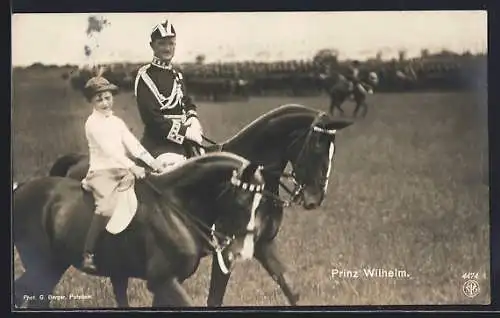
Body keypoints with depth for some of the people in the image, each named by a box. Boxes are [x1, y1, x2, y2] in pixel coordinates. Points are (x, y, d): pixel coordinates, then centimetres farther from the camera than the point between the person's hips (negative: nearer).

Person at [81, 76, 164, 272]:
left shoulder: (117, 122, 18)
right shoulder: (93, 123, -5)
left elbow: (133, 144, 9)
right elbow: (109, 149, -16)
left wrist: (152, 162, -5)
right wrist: (132, 167, -26)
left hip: (122, 171, 8)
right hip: (102, 171, -8)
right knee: (107, 207, -29)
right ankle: (88, 255, -26)